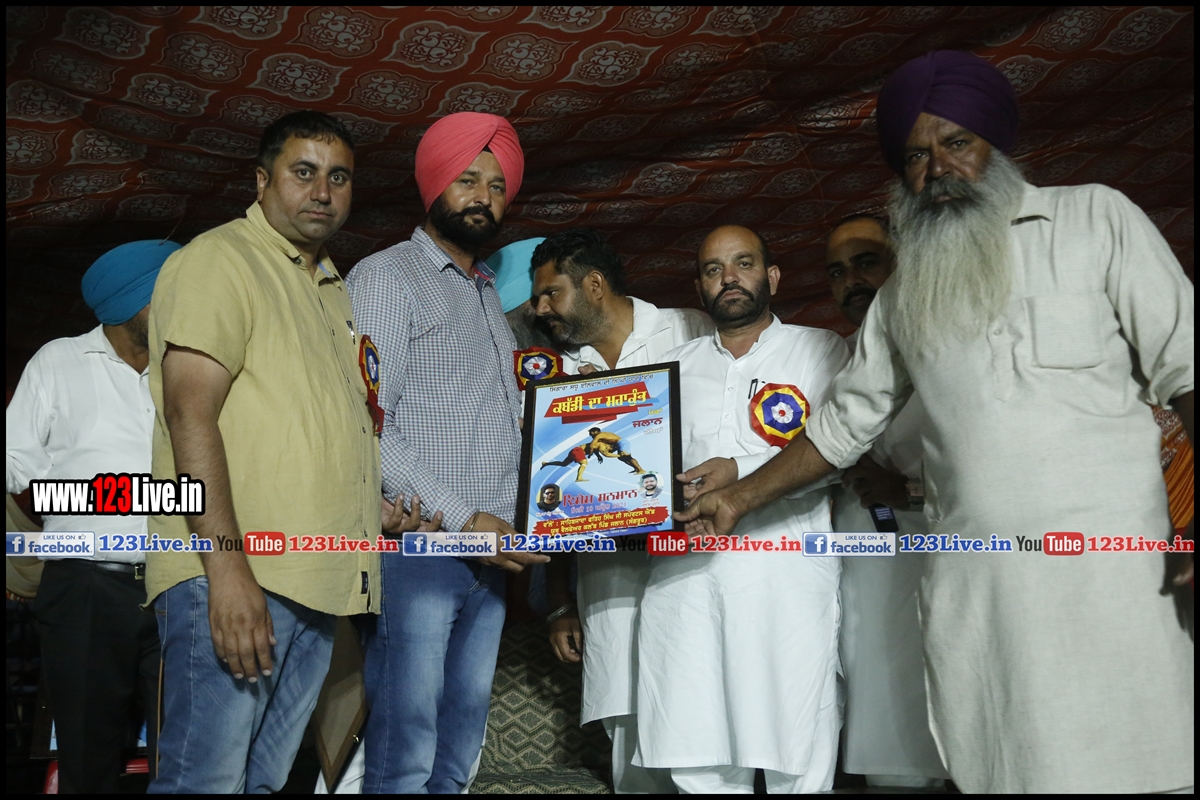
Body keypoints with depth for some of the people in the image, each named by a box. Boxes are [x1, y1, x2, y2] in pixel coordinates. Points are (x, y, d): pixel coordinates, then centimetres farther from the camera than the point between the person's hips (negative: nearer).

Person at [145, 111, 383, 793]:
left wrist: (383, 498, 17)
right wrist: (227, 565, -22)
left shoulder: (332, 288, 24)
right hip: (233, 578, -8)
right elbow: (190, 414, -14)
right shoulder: (220, 259, -3)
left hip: (317, 582, 8)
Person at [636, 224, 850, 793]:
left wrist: (740, 470, -18)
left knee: (797, 769, -3)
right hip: (684, 578, 3)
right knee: (699, 771, 3)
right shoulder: (676, 366, 21)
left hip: (786, 581, -3)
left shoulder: (819, 349, 9)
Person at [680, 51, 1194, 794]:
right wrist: (740, 497, 14)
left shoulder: (1095, 219, 3)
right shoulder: (906, 287, 15)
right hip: (970, 582, 3)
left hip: (1109, 564, -3)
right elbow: (847, 422, 20)